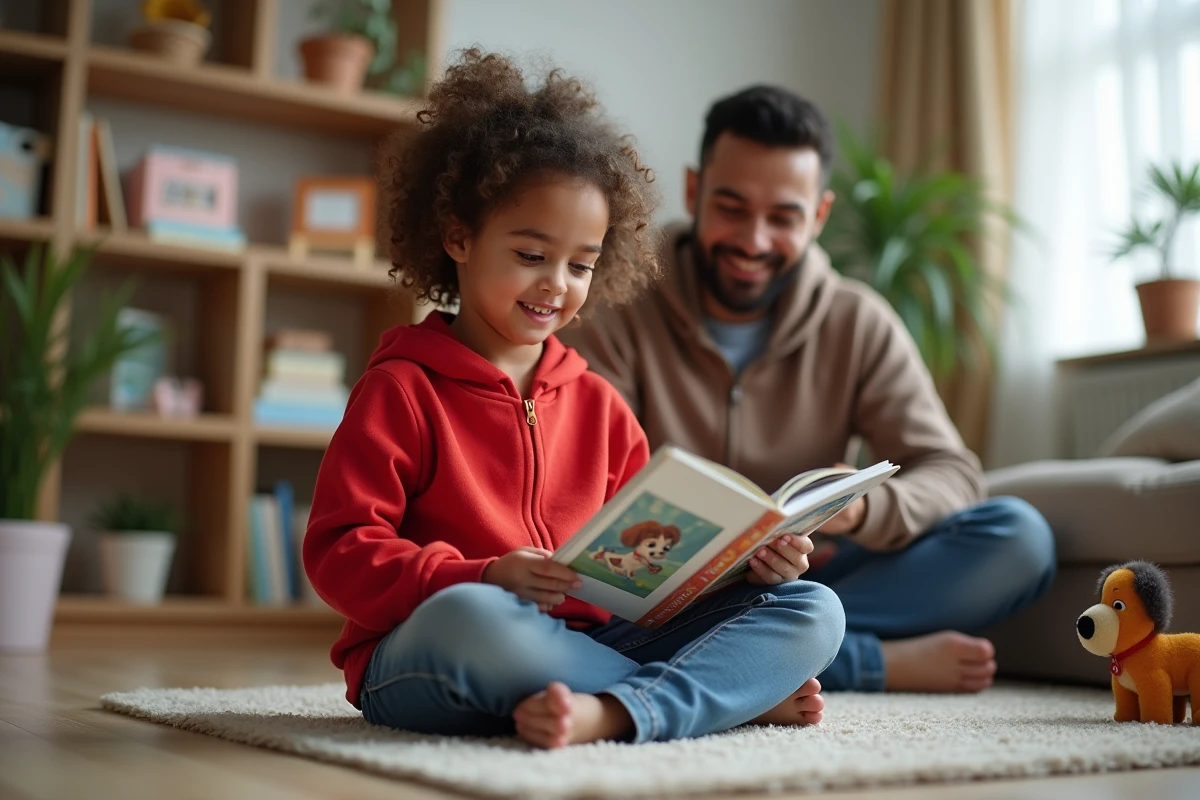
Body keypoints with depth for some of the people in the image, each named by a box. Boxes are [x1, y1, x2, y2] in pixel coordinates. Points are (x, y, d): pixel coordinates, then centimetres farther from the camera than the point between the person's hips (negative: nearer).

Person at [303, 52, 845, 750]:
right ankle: (739, 689, -24)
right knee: (465, 616, -42)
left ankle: (611, 712, -32)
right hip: (419, 661, -4)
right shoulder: (401, 390, 0)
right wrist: (483, 578, -23)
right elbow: (340, 554, -8)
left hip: (588, 648, 5)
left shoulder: (599, 405, 17)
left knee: (814, 611, -8)